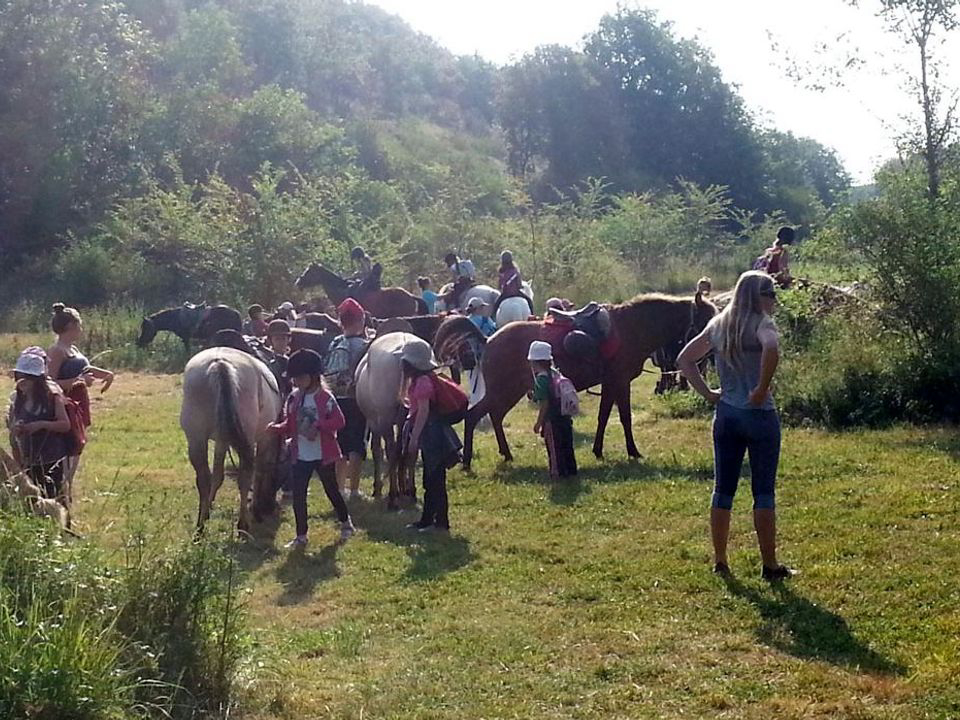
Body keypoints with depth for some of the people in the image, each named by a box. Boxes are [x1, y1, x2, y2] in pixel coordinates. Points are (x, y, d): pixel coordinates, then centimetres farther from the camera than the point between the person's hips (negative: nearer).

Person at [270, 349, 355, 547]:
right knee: (298, 495, 1)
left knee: (331, 490, 11)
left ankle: (345, 522, 35)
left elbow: (338, 421, -16)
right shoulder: (294, 399, 3)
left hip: (323, 455, -4)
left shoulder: (325, 397, -12)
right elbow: (289, 425, 8)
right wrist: (277, 428, -11)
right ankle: (301, 535, 10)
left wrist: (318, 426, -26)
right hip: (301, 456, 4)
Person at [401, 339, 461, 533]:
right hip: (429, 435, 11)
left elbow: (423, 411, -21)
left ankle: (441, 523, -1)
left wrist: (414, 438, -20)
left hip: (431, 435, -11)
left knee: (436, 480, -5)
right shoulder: (417, 380, 13)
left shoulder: (422, 382, -17)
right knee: (430, 480, 16)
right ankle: (427, 520, 24)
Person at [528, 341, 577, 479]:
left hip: (552, 420, -8)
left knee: (554, 448, 3)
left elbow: (544, 403, -18)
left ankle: (557, 473, 9)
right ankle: (570, 471, 26)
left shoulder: (541, 378, -15)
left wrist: (538, 423, -12)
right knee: (566, 446, 17)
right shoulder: (555, 373, 7)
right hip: (565, 417, 8)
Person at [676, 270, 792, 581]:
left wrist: (707, 393, 8)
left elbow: (684, 360, 12)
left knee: (723, 489, 11)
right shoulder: (761, 323, -11)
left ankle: (720, 561, 18)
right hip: (759, 416, -6)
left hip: (725, 415, 6)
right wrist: (762, 389, -23)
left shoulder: (719, 325, 9)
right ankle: (770, 565, 8)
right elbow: (771, 349, -34)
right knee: (763, 492, 2)